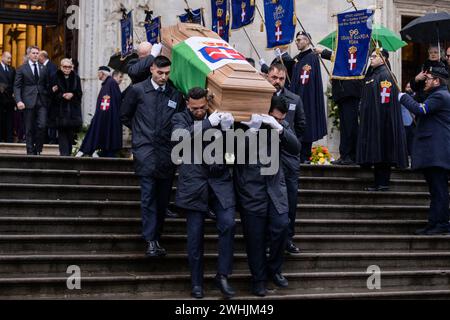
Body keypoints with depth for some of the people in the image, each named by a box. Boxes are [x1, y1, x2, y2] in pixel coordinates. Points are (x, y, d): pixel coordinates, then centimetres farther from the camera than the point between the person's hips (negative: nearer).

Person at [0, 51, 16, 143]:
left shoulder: (12, 70, 15)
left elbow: (15, 83, 13)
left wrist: (14, 92, 0)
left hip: (10, 97, 4)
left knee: (10, 119, 2)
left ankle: (10, 138, 4)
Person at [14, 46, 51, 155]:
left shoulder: (43, 68, 14)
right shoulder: (22, 69, 4)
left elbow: (47, 85, 18)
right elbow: (17, 87, 0)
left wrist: (48, 100, 10)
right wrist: (18, 101, -13)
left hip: (42, 102, 2)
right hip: (29, 102, -2)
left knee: (42, 126, -11)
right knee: (29, 129, 1)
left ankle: (38, 148, 6)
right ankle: (31, 152, 8)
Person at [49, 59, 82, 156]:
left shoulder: (76, 78, 9)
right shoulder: (56, 77, 1)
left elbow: (79, 93, 7)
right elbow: (53, 93, 0)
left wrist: (72, 95, -12)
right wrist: (63, 95, -17)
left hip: (73, 110, 2)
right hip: (60, 109, -2)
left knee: (71, 133, 4)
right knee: (62, 133, -8)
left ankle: (68, 153, 14)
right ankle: (64, 153, -11)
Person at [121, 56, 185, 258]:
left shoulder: (176, 95, 10)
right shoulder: (138, 91, 4)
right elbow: (125, 116, 13)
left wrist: (174, 137, 6)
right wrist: (140, 132, 13)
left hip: (167, 153, 3)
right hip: (146, 151, -2)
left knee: (163, 198, 5)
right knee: (148, 197, -8)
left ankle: (157, 238, 14)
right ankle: (150, 240, -9)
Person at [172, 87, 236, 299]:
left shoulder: (217, 119, 11)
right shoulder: (180, 119, 5)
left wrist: (228, 128, -10)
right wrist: (209, 123, -23)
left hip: (219, 181, 2)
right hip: (194, 183, -1)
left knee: (228, 224, -12)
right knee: (195, 235, 3)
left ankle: (223, 276, -1)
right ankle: (196, 282, 15)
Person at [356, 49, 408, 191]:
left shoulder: (385, 74, -11)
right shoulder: (371, 75, 18)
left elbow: (385, 100, -19)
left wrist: (381, 120, -23)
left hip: (382, 120, -10)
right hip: (371, 121, 10)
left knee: (382, 152, -7)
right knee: (376, 153, 9)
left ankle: (383, 183, -4)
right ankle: (379, 183, 12)